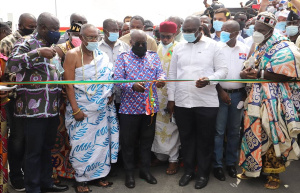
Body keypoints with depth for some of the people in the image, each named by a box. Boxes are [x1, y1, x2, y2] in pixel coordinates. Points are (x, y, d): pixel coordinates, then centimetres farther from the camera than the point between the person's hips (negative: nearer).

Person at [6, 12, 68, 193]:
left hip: (52, 109, 7)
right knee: (34, 151, 3)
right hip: (34, 109, -7)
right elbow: (11, 64, -25)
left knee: (47, 148, 18)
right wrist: (39, 52, -28)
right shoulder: (26, 42, -7)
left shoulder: (52, 46, 17)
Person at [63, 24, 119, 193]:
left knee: (102, 141, 9)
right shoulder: (72, 55, -7)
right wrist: (75, 109, -15)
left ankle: (98, 174, 26)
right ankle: (81, 179, 19)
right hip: (82, 108, -4)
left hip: (102, 109, 4)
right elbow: (69, 85, -11)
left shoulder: (102, 56, 5)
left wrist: (111, 94, -4)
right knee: (82, 144, 2)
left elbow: (109, 77, 14)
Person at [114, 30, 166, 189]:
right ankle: (129, 173, 24)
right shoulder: (123, 57, 0)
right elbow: (117, 79, -10)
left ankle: (145, 170, 31)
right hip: (129, 108, -3)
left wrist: (161, 79, -26)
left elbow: (160, 72, -1)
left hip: (150, 106, 3)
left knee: (147, 140, 14)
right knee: (128, 141, 7)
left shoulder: (153, 56, 10)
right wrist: (132, 86, -28)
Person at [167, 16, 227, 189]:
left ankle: (203, 173, 24)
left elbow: (222, 70, -2)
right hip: (182, 102, 3)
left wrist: (209, 80, -22)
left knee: (205, 139, 7)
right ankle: (188, 170, 29)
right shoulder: (178, 48, 9)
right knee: (186, 137, 13)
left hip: (206, 102, -3)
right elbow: (172, 74, 10)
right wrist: (171, 98, 7)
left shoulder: (213, 46, 0)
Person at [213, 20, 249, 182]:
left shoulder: (244, 49, 6)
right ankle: (217, 164, 12)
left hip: (238, 94, 3)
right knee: (219, 131, 0)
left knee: (234, 131, 11)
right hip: (220, 93, -3)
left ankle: (231, 162, 25)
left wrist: (245, 94, 2)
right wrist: (220, 91, -9)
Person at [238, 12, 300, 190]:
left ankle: (274, 174, 17)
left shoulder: (283, 48, -9)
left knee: (273, 136, 2)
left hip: (274, 103, -6)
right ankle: (253, 168, 25)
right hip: (258, 100, 6)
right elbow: (252, 70, 19)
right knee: (256, 134, 11)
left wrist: (260, 73, -18)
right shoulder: (259, 49, 13)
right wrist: (247, 72, -5)